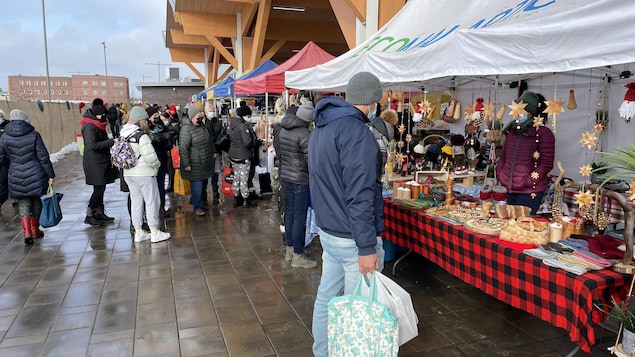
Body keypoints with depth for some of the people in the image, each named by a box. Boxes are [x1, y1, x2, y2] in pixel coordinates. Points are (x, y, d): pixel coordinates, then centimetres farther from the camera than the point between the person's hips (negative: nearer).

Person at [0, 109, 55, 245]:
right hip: (36, 176, -1)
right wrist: (50, 174, -2)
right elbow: (43, 157, -8)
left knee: (23, 205, 9)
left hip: (16, 179, 1)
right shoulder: (34, 135, -8)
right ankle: (35, 230, 28)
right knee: (36, 203, 15)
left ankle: (27, 233, -4)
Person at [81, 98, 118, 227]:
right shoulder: (89, 126, -16)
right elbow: (92, 145, -24)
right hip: (94, 163, -9)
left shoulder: (98, 125, 14)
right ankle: (89, 216, 1)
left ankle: (99, 213, 23)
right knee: (99, 188, -7)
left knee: (100, 188, 13)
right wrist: (111, 141, -22)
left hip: (101, 162, 9)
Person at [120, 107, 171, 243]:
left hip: (128, 173, 8)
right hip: (144, 173, -7)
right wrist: (157, 164, -3)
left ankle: (138, 232, 19)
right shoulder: (141, 136, -17)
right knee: (152, 201, 2)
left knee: (136, 201, 14)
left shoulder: (123, 135, 6)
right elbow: (150, 156, -21)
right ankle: (154, 232, 7)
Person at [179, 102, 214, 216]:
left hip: (205, 164, 8)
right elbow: (183, 148, -20)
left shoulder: (202, 126, 8)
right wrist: (186, 164, -21)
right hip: (194, 165, -8)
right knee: (197, 186, -3)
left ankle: (193, 200, 37)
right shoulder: (186, 129, -18)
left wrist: (212, 153, 22)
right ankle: (197, 207, 11)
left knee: (203, 184, 17)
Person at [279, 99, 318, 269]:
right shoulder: (304, 133, -19)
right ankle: (298, 256, 5)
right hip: (300, 179, -9)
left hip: (286, 176, 9)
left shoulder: (284, 129, 7)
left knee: (290, 213, 16)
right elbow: (311, 160, -17)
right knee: (299, 218, -2)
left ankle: (290, 250, 27)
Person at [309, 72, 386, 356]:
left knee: (326, 297, 19)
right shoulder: (356, 131, -19)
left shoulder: (321, 127, 11)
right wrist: (367, 247, -21)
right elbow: (359, 196, -24)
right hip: (352, 239, -9)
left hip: (328, 231, 9)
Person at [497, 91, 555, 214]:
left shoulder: (544, 134, -7)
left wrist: (528, 182, -15)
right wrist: (500, 175, 6)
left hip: (529, 192, -6)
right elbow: (503, 156, 19)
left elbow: (546, 164, -12)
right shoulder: (512, 131, 13)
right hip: (510, 190, 6)